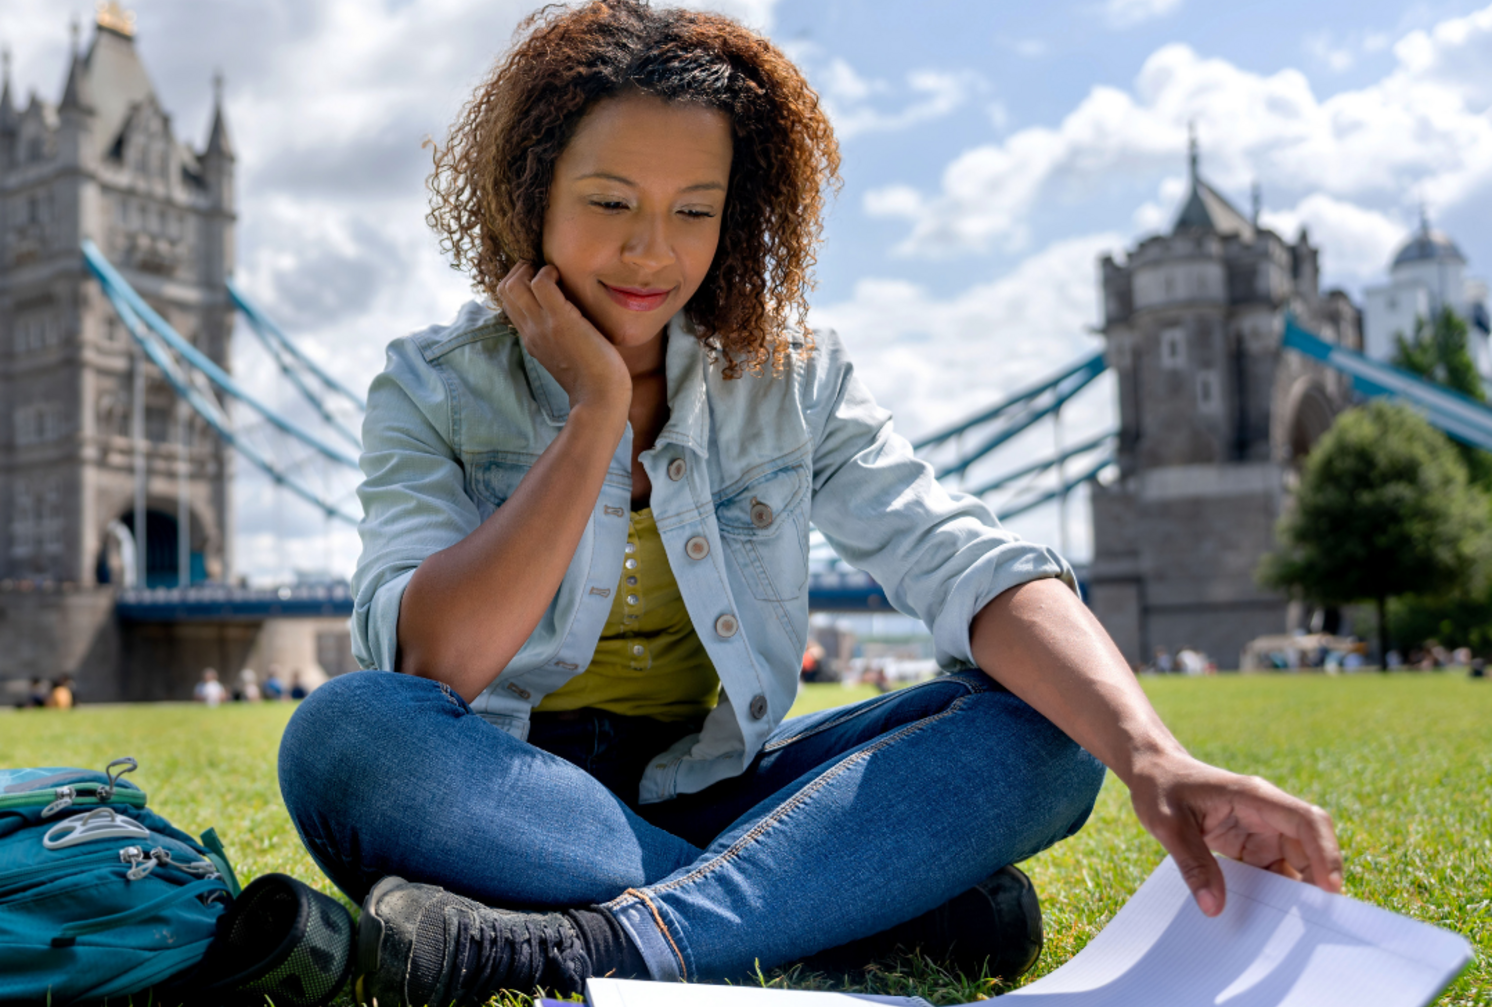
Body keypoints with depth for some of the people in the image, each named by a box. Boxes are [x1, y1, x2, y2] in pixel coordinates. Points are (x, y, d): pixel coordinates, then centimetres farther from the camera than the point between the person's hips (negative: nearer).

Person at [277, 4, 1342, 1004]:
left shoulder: (793, 382, 1)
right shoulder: (433, 390, -3)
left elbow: (966, 562, -15)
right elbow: (431, 667, -19)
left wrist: (1155, 759, -32)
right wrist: (597, 410, -17)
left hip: (716, 792, 2)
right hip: (506, 803, -1)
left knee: (1039, 726, -18)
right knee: (346, 732, -33)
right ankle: (884, 899, -28)